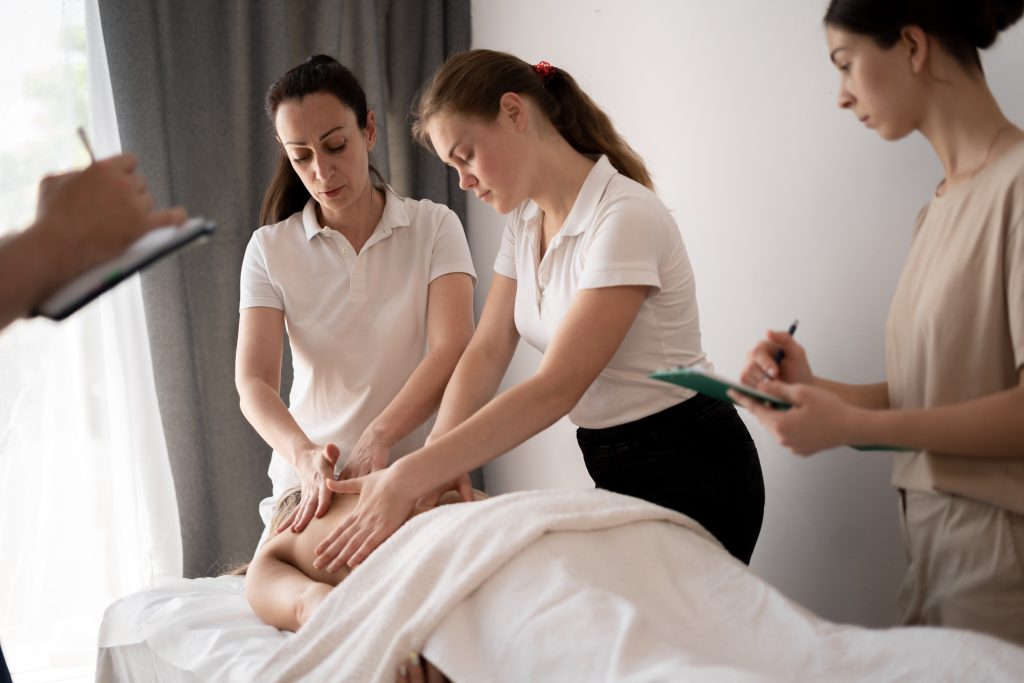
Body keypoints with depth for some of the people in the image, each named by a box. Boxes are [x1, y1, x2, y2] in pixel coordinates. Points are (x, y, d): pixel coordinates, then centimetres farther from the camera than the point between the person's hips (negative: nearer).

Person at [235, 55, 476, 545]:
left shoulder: (434, 227, -1)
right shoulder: (270, 249, 1)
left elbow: (452, 351, -15)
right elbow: (253, 381, -9)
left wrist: (377, 439, -30)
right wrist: (304, 455, -30)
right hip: (312, 482, 1)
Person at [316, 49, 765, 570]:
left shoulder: (625, 219, -24)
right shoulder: (525, 221, 4)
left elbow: (556, 388, -29)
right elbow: (488, 350, -1)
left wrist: (408, 478, -32)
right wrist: (434, 461, -18)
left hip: (689, 473, -7)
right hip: (618, 469, 7)